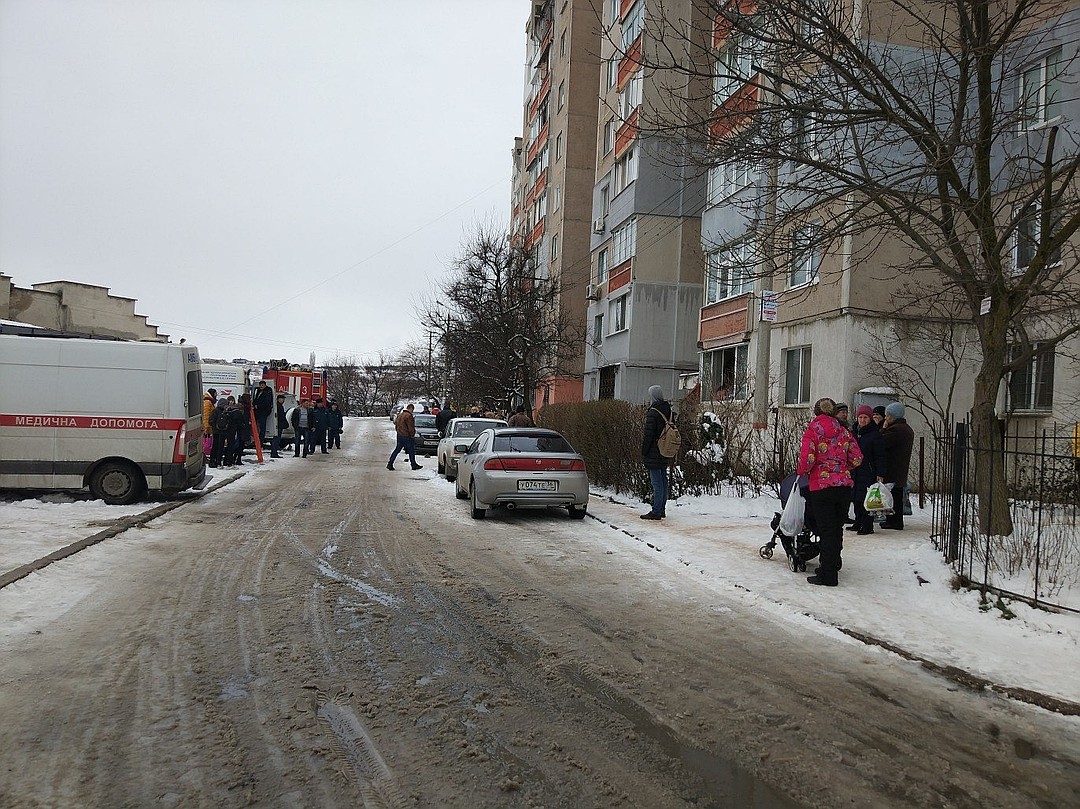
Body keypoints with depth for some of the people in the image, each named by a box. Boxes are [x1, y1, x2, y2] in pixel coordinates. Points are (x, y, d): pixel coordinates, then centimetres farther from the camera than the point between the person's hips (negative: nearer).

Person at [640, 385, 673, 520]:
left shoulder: (653, 413, -16)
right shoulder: (667, 410, 10)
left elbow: (648, 435, -16)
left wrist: (643, 452, -7)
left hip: (654, 454, -9)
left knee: (657, 482, -7)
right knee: (663, 480, 13)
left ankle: (656, 512, -5)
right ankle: (662, 509, 20)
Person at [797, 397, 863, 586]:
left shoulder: (812, 430, -4)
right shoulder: (844, 432, 9)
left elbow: (807, 458, -16)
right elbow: (856, 459, 6)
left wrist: (802, 472, 3)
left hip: (821, 487, -4)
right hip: (844, 485, 5)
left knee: (826, 530, 0)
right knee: (837, 528, 18)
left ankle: (828, 576, 4)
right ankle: (834, 563, 32)